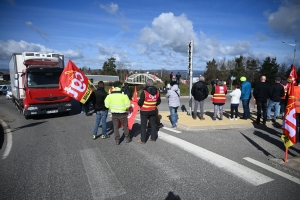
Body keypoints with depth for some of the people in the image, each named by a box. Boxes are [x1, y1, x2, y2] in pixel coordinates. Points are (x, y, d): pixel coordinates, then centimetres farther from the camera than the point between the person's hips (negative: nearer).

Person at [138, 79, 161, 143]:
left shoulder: (144, 92, -19)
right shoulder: (157, 92, -2)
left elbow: (140, 102, -18)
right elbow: (158, 101, 7)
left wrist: (139, 104, 5)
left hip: (144, 111, -4)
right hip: (153, 111, 5)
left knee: (143, 125, 5)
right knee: (153, 124, 17)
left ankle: (143, 140, 10)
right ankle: (153, 137, 26)